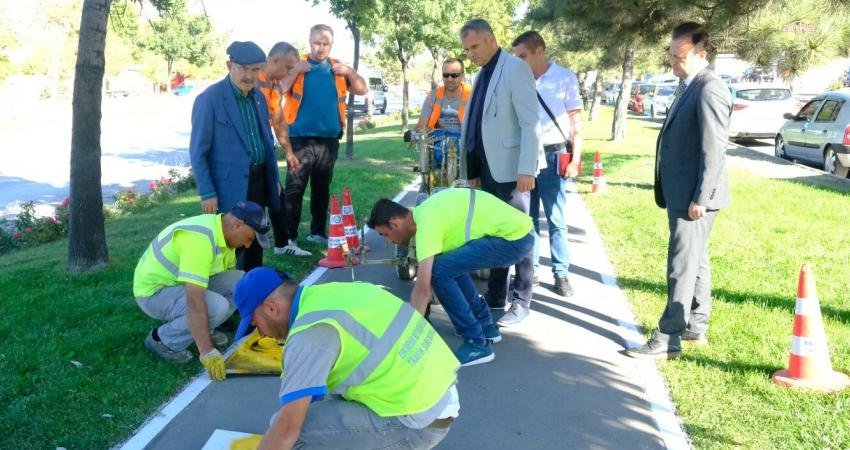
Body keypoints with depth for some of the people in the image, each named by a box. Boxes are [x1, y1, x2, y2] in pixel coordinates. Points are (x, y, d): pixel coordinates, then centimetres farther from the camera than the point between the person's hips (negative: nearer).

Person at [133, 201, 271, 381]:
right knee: (216, 306, -30)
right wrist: (207, 352, -36)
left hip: (183, 282, 8)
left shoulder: (224, 232, -4)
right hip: (154, 291, -8)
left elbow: (230, 278, 9)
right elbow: (194, 302, -38)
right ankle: (163, 340, -6)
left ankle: (200, 329, 10)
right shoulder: (200, 238, -33)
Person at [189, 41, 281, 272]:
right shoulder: (209, 99, -13)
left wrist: (274, 178, 15)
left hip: (259, 182, 7)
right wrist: (207, 193, -15)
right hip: (230, 187, -6)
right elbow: (198, 151, -12)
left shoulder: (259, 97, 8)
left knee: (255, 243, 16)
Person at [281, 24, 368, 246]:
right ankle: (288, 236, -2)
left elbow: (362, 90, 8)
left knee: (322, 188, 13)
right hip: (301, 139, -4)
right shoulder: (296, 64, 0)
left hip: (329, 139, 4)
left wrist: (349, 72, -7)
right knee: (294, 188, -6)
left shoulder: (337, 68, 10)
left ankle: (317, 231, 23)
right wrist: (296, 71, -20)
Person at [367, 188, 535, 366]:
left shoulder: (426, 223, -16)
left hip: (515, 238, -10)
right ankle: (486, 327, 26)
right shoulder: (424, 213, 13)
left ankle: (477, 344, -5)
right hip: (517, 230, 10)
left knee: (440, 271, -13)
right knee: (452, 264, 20)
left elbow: (422, 288, -21)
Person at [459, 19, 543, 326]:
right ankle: (495, 296, 22)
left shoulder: (515, 68, -9)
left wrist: (527, 169, -21)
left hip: (511, 168, -8)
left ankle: (521, 302, 10)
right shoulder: (483, 74, 16)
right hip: (488, 167, 8)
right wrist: (474, 170, 13)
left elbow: (530, 122, -15)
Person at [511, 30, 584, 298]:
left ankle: (561, 273, 11)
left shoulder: (564, 78, -3)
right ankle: (530, 268, 21)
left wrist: (575, 159, -9)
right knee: (527, 218, 10)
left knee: (556, 220, 2)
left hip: (553, 156, -3)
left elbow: (576, 120, -2)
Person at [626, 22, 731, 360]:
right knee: (695, 260, 16)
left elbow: (714, 150, -21)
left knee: (682, 265, -6)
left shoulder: (709, 89, -17)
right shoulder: (689, 86, 15)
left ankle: (668, 339, 0)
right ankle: (695, 327, 27)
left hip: (694, 195, -10)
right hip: (682, 193, 10)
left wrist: (700, 199, -22)